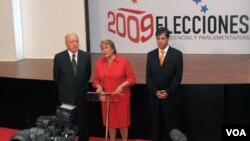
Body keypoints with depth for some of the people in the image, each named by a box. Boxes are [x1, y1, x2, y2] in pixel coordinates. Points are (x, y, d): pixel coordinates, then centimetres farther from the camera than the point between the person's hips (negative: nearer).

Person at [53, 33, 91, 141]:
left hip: (81, 95, 1)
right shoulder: (59, 57, -9)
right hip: (66, 95, -1)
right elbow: (56, 76, 3)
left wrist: (81, 86, 10)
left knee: (83, 120, 13)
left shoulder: (86, 56, -5)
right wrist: (65, 87, 10)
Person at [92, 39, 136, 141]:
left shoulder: (124, 61, -8)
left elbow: (131, 78, -6)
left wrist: (122, 85, -21)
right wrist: (99, 87, -12)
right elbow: (96, 79, 8)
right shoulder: (99, 63, 3)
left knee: (123, 121, 7)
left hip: (121, 97, -2)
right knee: (110, 121, 10)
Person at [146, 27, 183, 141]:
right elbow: (148, 76, 4)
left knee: (171, 124, 3)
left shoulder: (177, 54, -3)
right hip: (155, 96, 3)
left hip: (170, 97, -3)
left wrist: (168, 92, -12)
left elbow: (178, 76, -6)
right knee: (156, 124, 8)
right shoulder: (150, 55, 7)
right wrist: (155, 92, -8)